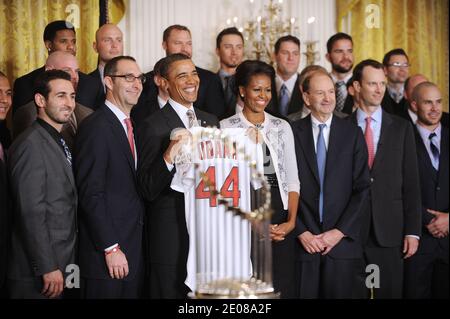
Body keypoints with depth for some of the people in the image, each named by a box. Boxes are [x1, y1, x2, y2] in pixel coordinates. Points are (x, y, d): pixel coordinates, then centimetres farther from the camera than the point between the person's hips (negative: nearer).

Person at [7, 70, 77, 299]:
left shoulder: (58, 142, 15)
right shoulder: (31, 144, -14)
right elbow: (31, 213, -19)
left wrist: (60, 267, 10)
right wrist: (48, 268, -19)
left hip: (58, 266, 8)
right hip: (37, 274, -8)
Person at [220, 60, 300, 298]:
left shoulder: (282, 127, 11)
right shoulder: (226, 128, 1)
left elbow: (292, 179, 8)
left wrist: (291, 221, -6)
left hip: (280, 217, 3)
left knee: (282, 286, 1)